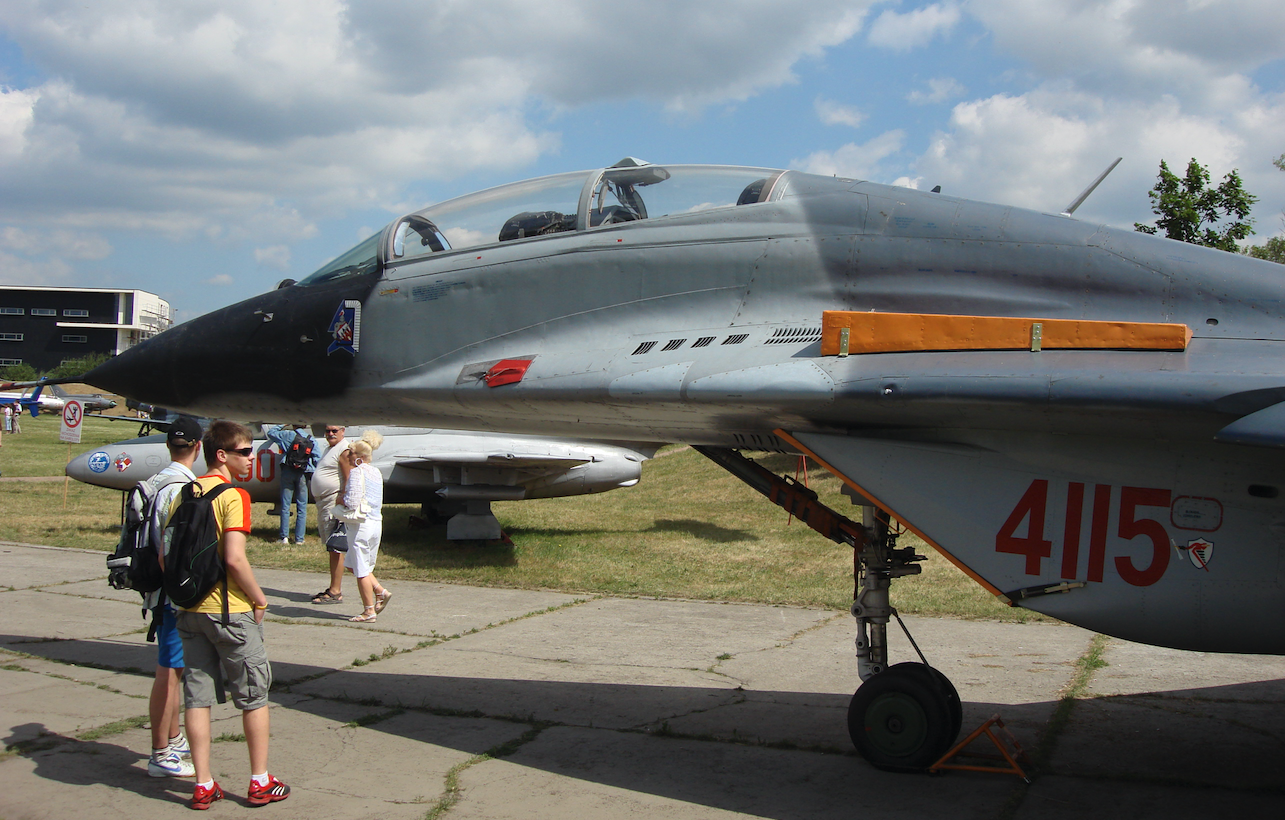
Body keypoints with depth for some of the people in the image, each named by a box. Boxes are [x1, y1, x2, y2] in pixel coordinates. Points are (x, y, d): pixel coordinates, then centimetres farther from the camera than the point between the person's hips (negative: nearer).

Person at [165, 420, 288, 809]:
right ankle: (260, 782, 14)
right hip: (229, 611, -6)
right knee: (254, 695, 7)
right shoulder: (233, 495, -13)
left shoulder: (182, 495, 7)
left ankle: (203, 785, 13)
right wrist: (259, 600, -9)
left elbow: (165, 557, 8)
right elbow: (234, 559, -21)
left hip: (189, 610, 6)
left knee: (197, 696, 9)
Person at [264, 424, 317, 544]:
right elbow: (317, 459, 1)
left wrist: (283, 426, 25)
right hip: (302, 475, 1)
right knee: (302, 507, 4)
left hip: (288, 472, -1)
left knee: (285, 506, 4)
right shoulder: (311, 440, 6)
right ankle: (299, 538, 3)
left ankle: (284, 537, 2)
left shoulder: (287, 435, 1)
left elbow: (270, 433, 14)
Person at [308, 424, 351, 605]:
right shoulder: (329, 448, 20)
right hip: (322, 502, 10)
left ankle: (335, 592, -9)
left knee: (335, 548, -9)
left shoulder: (344, 450, -12)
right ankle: (334, 588, 19)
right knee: (331, 548, 13)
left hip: (335, 503, -10)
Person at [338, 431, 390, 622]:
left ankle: (369, 611, 5)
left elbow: (352, 502, -18)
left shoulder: (356, 472, -12)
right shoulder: (376, 473, 13)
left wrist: (341, 500, 3)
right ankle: (380, 592, 12)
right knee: (353, 563, 21)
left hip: (361, 525, -8)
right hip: (376, 523, 8)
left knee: (361, 570, 1)